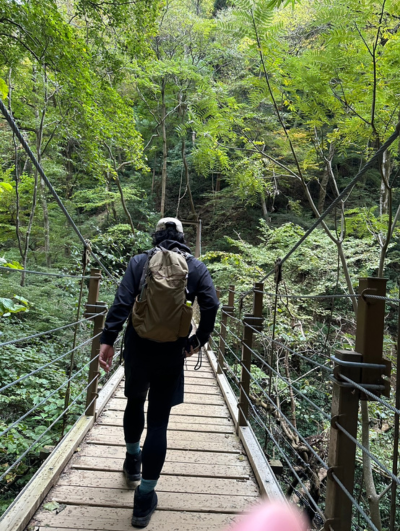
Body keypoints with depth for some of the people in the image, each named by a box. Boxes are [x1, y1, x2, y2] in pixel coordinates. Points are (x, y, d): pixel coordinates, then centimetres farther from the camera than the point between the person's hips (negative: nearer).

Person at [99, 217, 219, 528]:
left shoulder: (140, 261, 1)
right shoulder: (196, 267, 2)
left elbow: (122, 302, -10)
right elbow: (211, 305, -9)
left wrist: (108, 340, -10)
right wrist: (199, 340, 1)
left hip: (138, 348, 1)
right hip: (172, 354, -1)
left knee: (135, 402, 27)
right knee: (159, 421, 6)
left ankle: (133, 460, 46)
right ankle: (145, 497, 10)